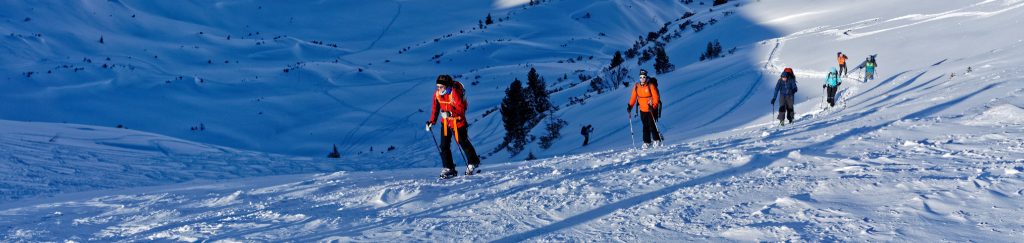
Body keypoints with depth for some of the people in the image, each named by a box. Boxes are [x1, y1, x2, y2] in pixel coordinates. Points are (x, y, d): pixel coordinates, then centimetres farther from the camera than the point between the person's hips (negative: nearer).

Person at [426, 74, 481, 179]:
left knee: (463, 143, 5)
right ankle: (448, 168, 10)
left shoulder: (454, 93, -22)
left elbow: (461, 108, -25)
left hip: (457, 122, -6)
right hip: (445, 122, 6)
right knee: (444, 146, 1)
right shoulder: (437, 94, -3)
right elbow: (435, 108, 9)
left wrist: (450, 113, -38)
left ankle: (473, 163, 25)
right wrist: (432, 121, 3)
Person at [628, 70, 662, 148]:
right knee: (645, 126, 8)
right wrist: (630, 106, -7)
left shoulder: (650, 86, -13)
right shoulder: (636, 86, 0)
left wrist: (653, 106, -26)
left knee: (652, 125, -4)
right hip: (642, 110, 4)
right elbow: (633, 97, 5)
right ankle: (647, 142, 18)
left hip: (651, 110, -4)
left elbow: (655, 97, -14)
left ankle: (657, 140, 13)